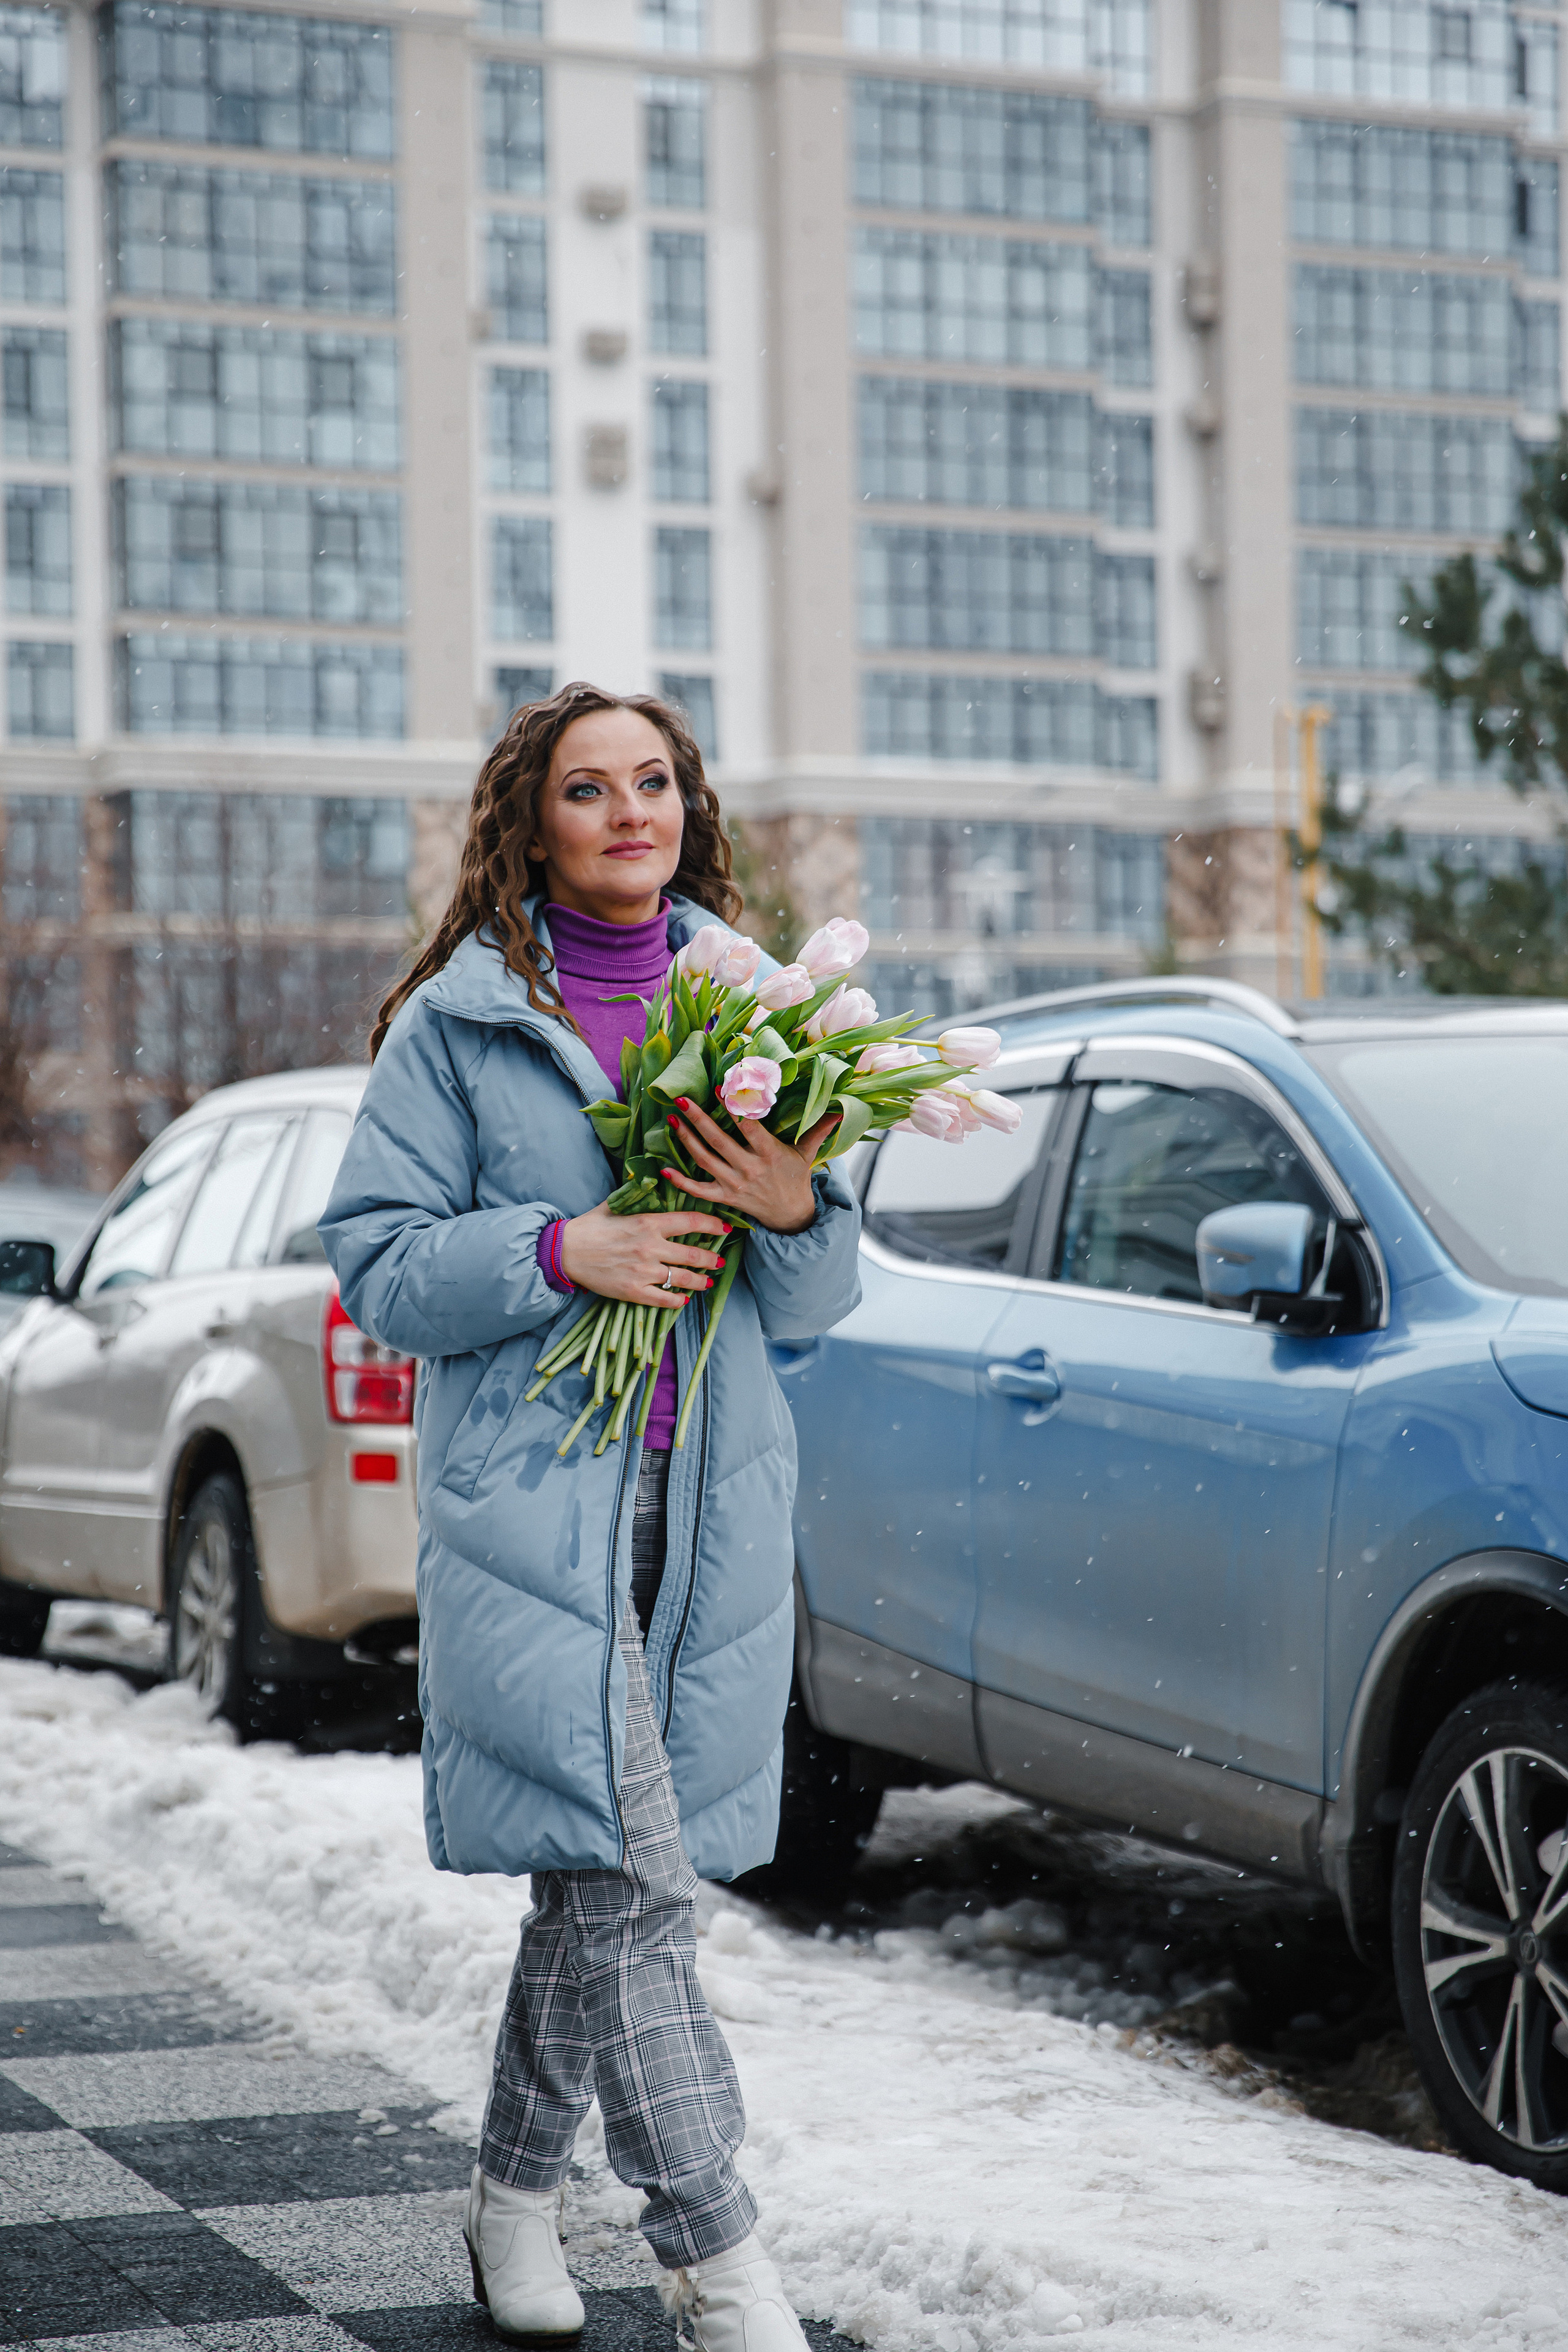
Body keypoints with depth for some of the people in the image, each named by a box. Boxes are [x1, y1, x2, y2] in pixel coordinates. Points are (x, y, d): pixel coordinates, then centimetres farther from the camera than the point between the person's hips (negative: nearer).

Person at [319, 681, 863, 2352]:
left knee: (595, 1872, 10)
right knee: (627, 1876, -11)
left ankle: (517, 2189, 27)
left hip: (710, 1499, 4)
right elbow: (375, 1263, -1)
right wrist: (561, 1253, -15)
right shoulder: (459, 1019, 2)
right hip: (532, 1492, -4)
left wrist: (796, 1208, -10)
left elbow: (819, 1302, 13)